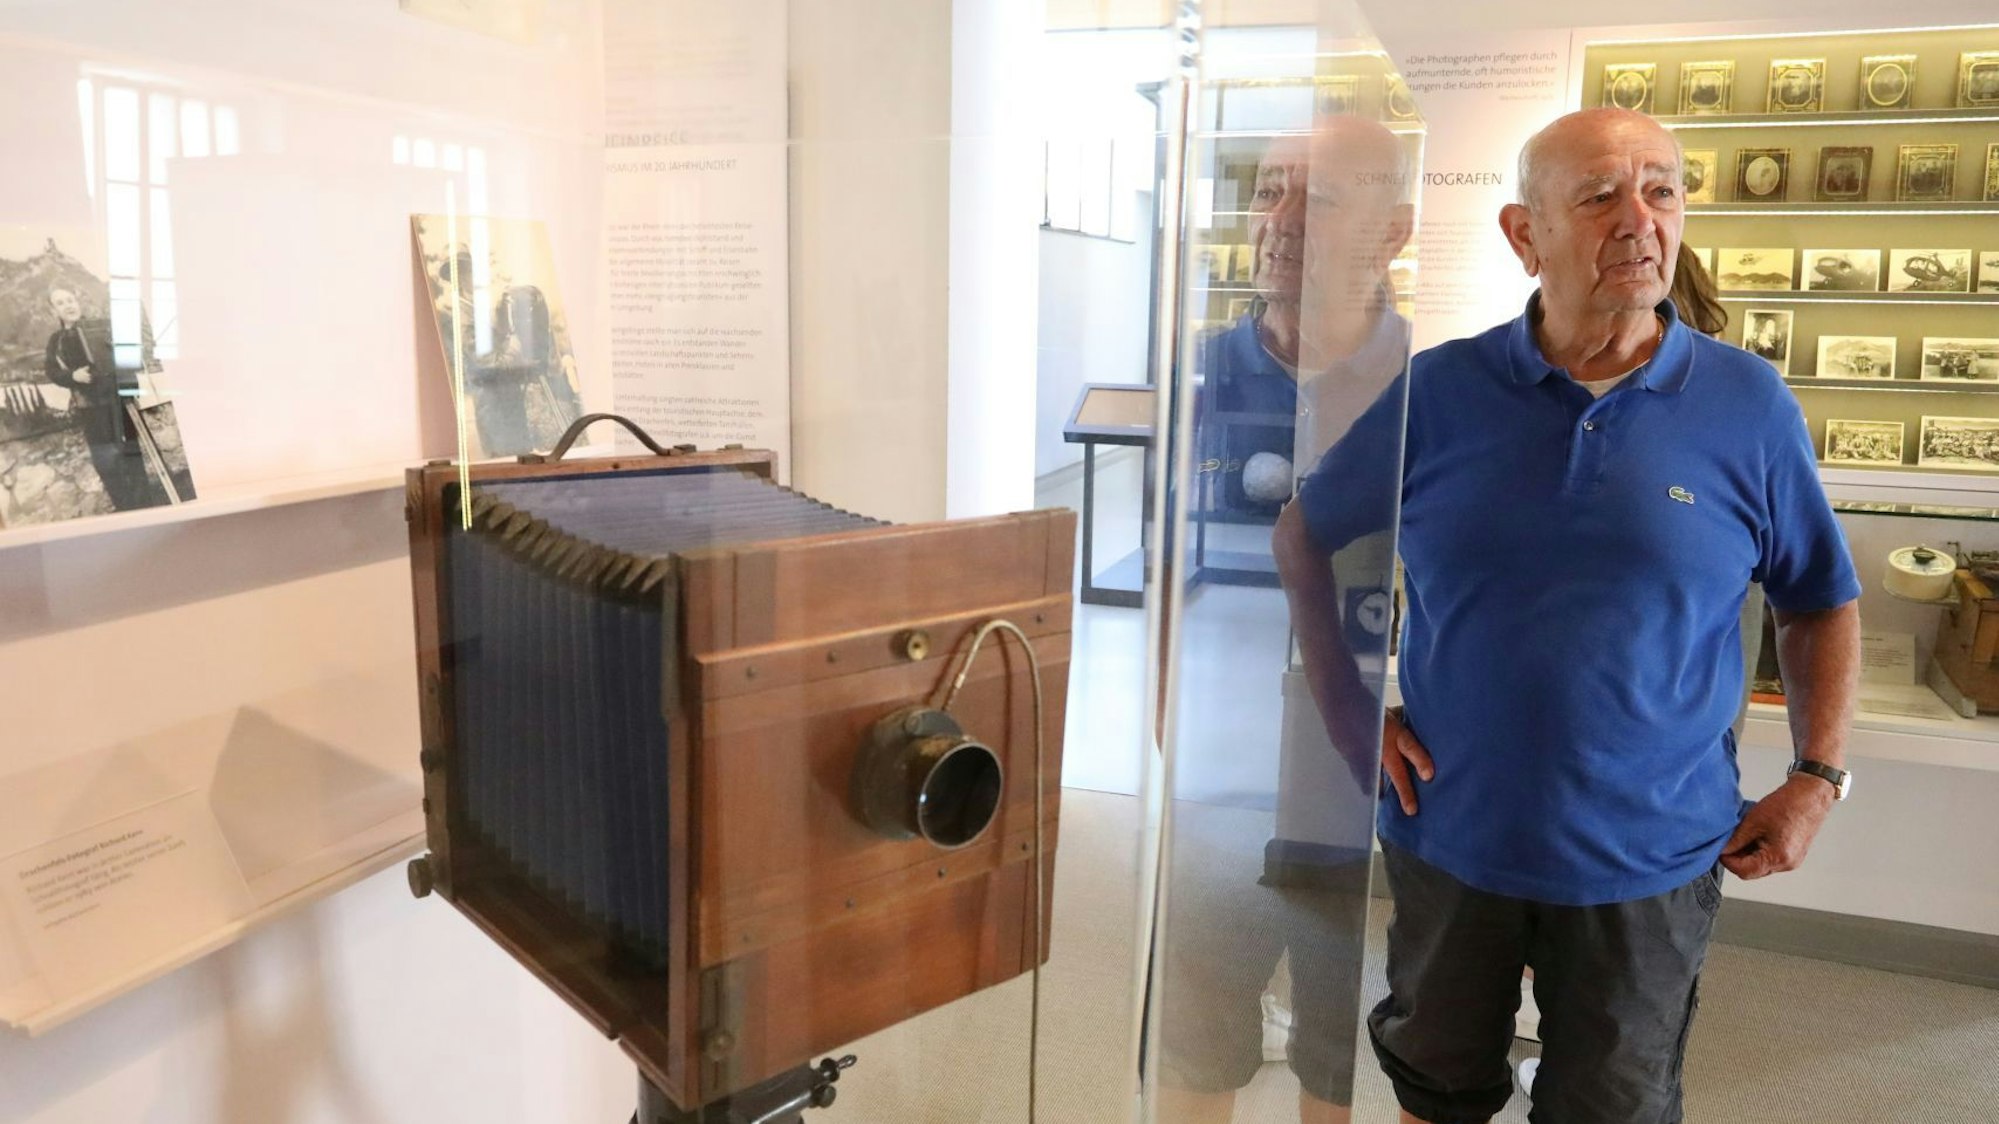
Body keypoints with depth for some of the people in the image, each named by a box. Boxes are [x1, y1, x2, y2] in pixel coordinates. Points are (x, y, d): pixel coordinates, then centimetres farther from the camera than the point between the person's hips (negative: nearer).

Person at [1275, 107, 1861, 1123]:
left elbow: (1821, 602, 5)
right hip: (1450, 833, 0)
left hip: (1650, 858, 0)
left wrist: (1817, 778, -3)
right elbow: (1302, 535, 2)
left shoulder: (1751, 407, -6)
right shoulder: (1434, 392, -8)